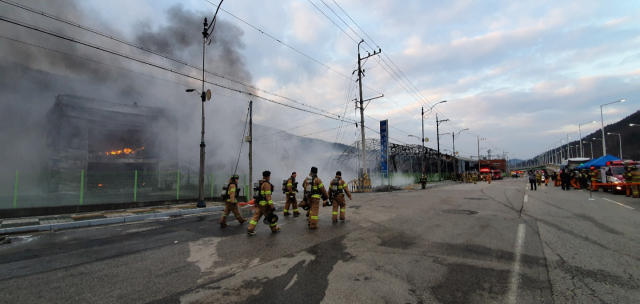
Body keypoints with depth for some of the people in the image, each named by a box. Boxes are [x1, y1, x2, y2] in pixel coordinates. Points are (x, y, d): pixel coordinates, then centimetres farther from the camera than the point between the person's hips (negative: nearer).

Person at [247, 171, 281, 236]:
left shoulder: (260, 183, 12)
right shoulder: (267, 184, -17)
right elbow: (268, 196, -21)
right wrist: (272, 206, -19)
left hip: (258, 203, 8)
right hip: (264, 204, -8)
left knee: (256, 216, 8)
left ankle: (250, 230, 6)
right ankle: (274, 228, 24)